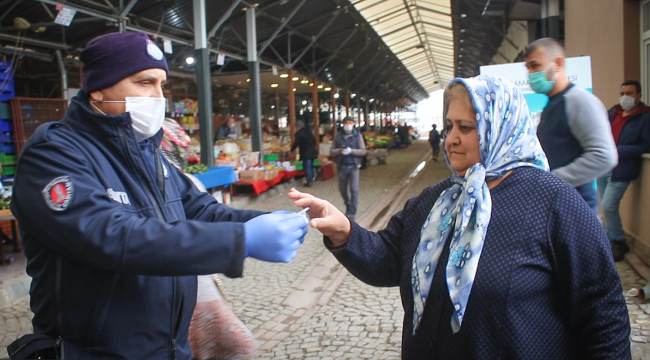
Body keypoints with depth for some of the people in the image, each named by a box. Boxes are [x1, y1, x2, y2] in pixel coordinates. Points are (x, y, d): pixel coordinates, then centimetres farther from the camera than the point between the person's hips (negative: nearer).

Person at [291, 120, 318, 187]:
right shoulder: (308, 131, 13)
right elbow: (314, 141, 17)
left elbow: (296, 143, -10)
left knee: (307, 167, -4)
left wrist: (292, 150, 6)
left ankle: (309, 182, -3)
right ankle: (311, 180, 24)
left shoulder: (299, 133, -10)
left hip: (305, 153, -7)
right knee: (311, 166, 17)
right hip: (312, 152, 8)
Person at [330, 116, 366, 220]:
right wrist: (339, 150, -17)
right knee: (342, 189, 12)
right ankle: (348, 206, 36)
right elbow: (332, 152, 3)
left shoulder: (358, 135, 0)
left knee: (354, 189, -3)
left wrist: (351, 151, -19)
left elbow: (363, 151, -5)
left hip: (353, 166, -2)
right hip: (342, 166, 2)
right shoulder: (338, 136, 4)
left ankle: (352, 211, 8)